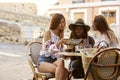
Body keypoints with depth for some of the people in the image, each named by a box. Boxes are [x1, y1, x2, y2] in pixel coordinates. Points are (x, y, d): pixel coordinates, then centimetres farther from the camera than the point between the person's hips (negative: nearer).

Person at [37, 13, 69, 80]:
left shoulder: (60, 35, 17)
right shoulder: (48, 33, -2)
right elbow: (47, 50, -14)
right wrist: (58, 43, -27)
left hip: (54, 61, 5)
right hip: (44, 61, -5)